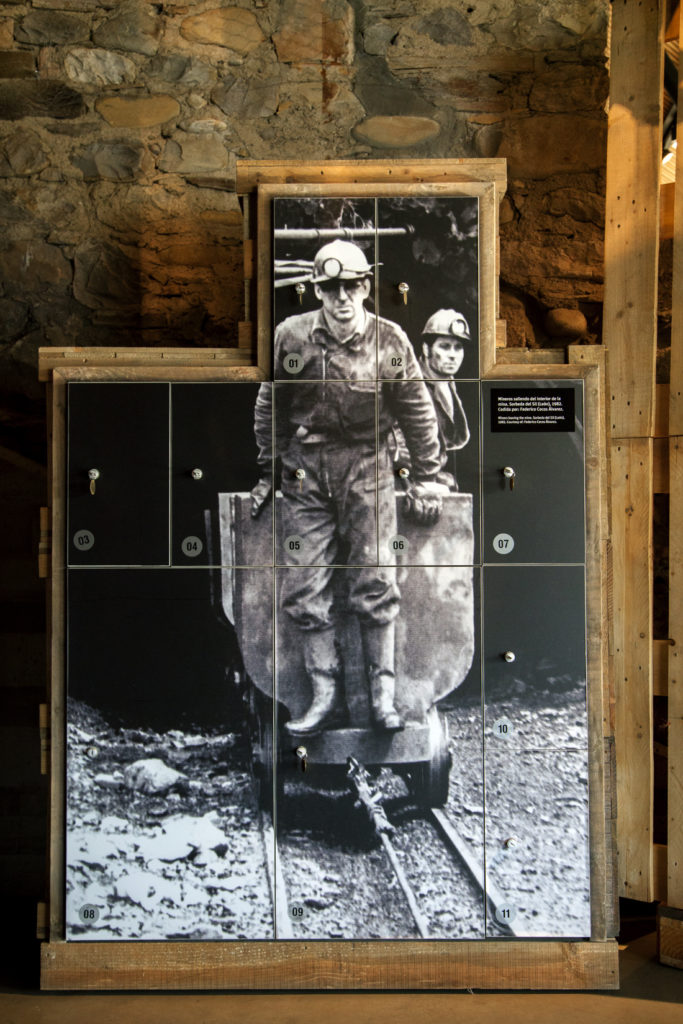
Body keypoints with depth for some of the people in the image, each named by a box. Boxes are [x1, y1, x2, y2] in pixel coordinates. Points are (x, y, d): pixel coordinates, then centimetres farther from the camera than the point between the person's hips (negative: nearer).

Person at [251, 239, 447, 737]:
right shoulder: (292, 337, -2)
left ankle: (384, 694, 11)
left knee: (375, 582, -2)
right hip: (305, 467, 2)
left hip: (368, 467, -1)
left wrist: (427, 478, 6)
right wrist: (267, 471, 12)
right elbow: (269, 409, 8)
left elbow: (418, 413, 5)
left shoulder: (389, 340, -3)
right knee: (305, 589, 0)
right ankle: (328, 697, 10)